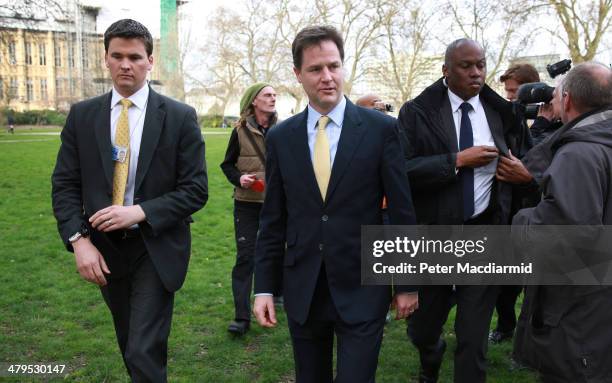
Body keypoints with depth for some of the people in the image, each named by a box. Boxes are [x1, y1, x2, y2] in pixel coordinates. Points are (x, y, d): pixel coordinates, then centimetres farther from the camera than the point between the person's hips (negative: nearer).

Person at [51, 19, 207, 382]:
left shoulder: (180, 117, -7)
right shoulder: (82, 115, 2)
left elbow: (196, 189, -9)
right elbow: (65, 184, 2)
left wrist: (140, 212, -20)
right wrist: (79, 240, -11)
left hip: (156, 248, -3)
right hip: (105, 248, 4)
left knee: (145, 352, -6)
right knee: (131, 344, 20)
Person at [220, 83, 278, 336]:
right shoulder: (240, 131, -3)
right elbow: (227, 164, 5)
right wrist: (239, 178, -13)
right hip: (247, 203, -2)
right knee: (245, 256, -5)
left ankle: (275, 292, 39)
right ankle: (241, 317, -3)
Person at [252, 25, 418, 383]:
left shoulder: (381, 128, -6)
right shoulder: (280, 137, 2)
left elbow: (402, 211, -3)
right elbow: (272, 220, 5)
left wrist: (407, 283, 0)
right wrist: (265, 286, 3)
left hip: (362, 290, -3)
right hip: (302, 291, 3)